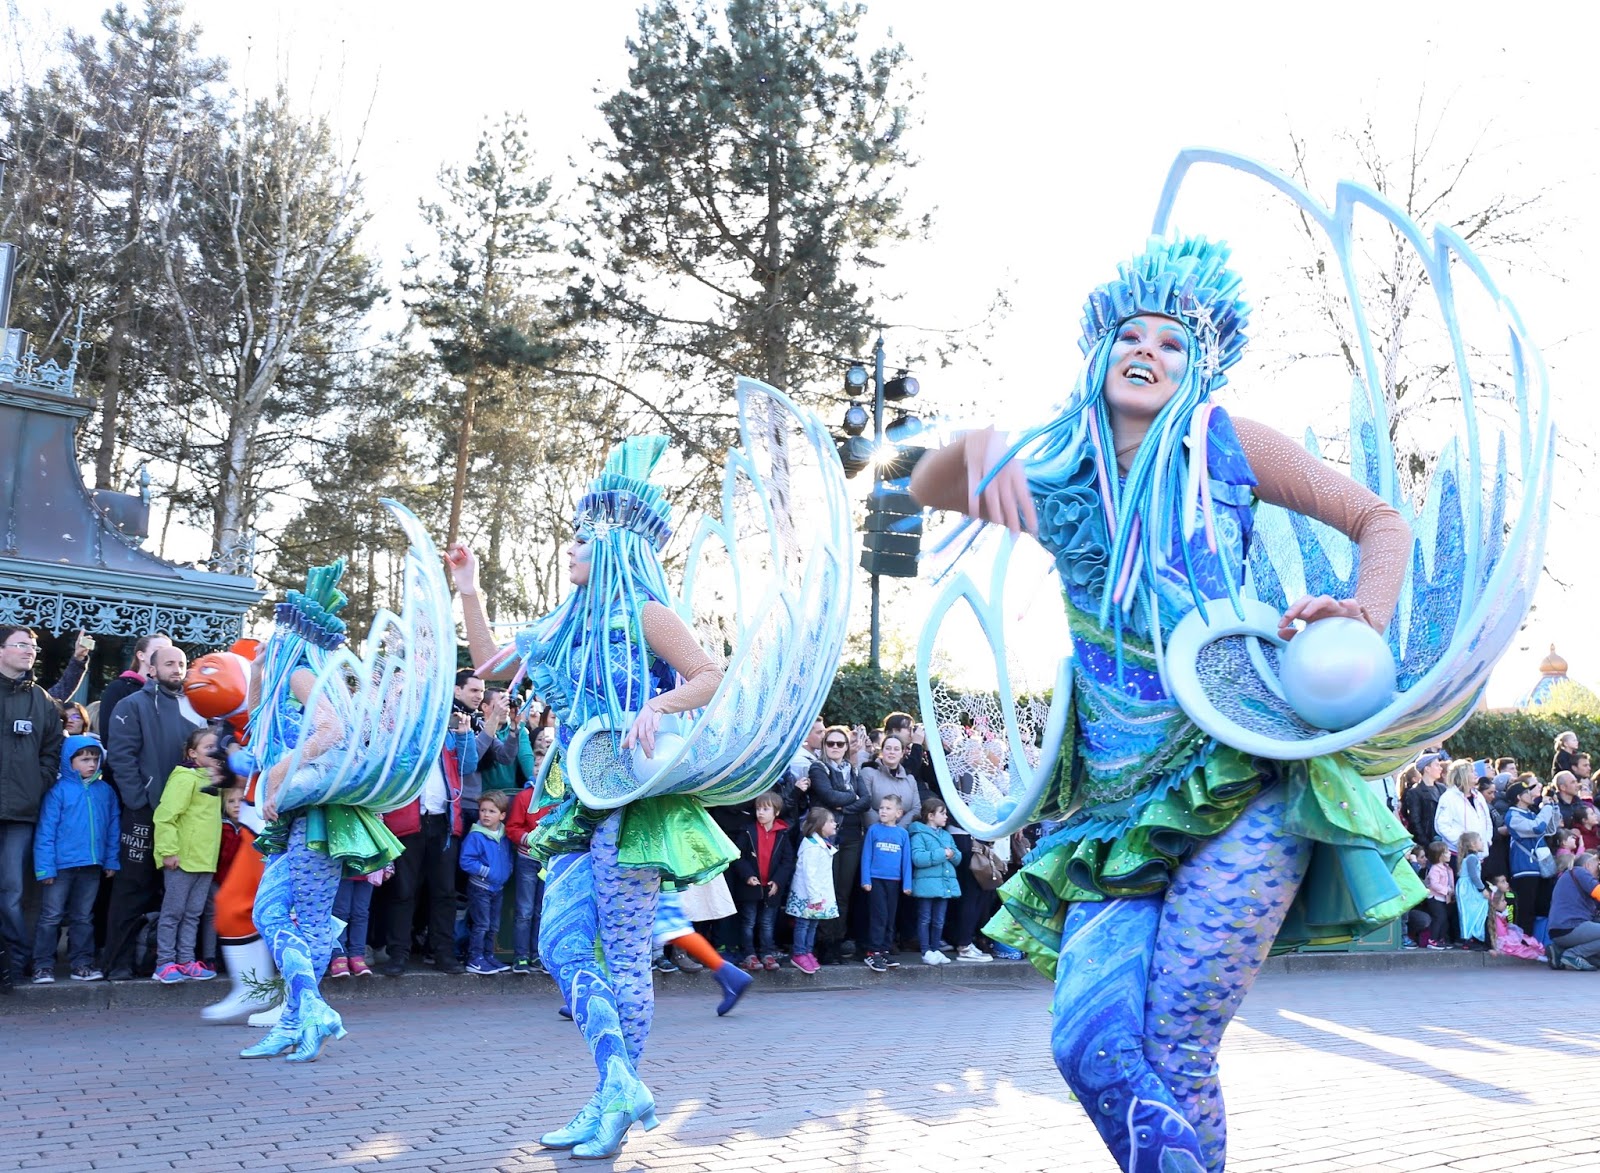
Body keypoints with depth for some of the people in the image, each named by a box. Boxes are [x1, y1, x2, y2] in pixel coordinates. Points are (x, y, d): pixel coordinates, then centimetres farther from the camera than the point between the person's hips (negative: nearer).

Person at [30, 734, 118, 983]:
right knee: (51, 917, 4)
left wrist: (111, 860, 3)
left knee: (83, 917, 13)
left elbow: (113, 829, 7)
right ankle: (43, 965, 11)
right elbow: (45, 831, -10)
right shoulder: (58, 790, -8)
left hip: (92, 866, 4)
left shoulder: (105, 791, 4)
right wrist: (45, 866, -14)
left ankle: (82, 963, 20)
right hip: (61, 865, -4)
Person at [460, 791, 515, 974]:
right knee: (481, 925, -5)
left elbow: (509, 856, 18)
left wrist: (507, 870, 1)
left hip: (498, 888, 7)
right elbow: (466, 861, -20)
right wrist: (487, 872, -20)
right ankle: (475, 960, 3)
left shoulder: (504, 836, 3)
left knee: (493, 926, 14)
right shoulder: (475, 836, -17)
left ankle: (488, 956, 25)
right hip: (480, 888, -7)